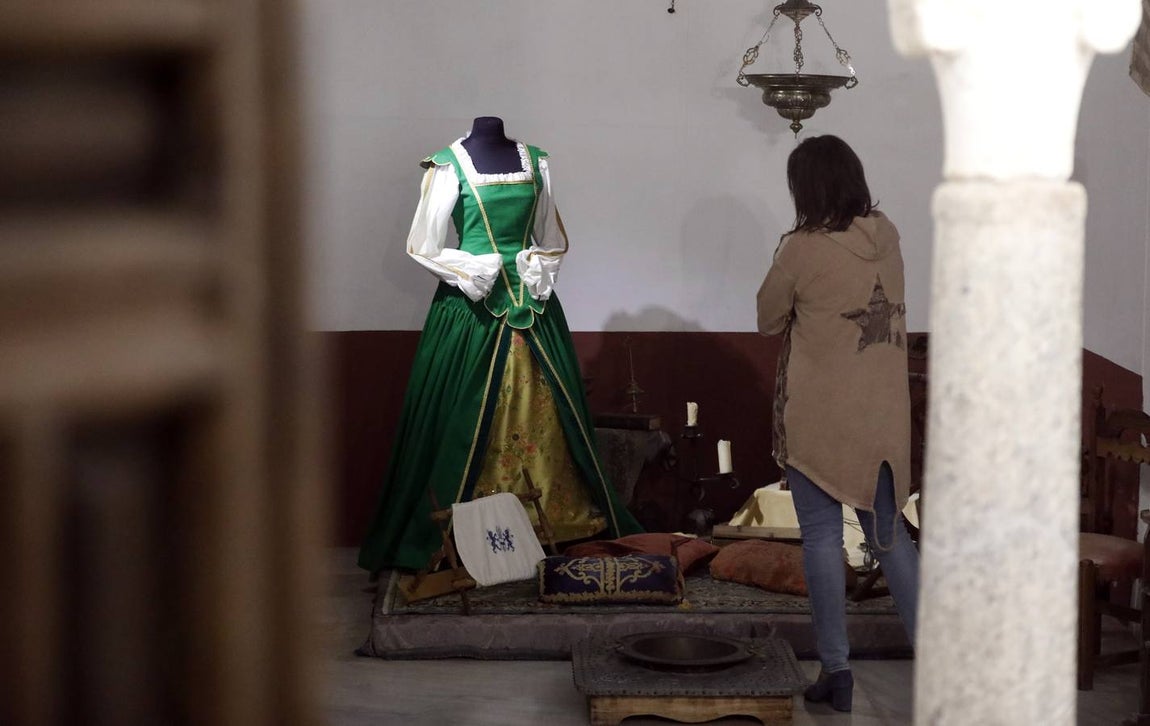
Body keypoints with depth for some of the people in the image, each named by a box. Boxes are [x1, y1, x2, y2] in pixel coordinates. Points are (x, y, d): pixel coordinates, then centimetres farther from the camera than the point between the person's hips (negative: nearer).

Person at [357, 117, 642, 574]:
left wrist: (540, 272, 2)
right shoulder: (450, 165, -3)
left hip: (534, 307, 4)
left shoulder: (534, 162, 11)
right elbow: (423, 246, -4)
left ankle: (561, 524, 9)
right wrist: (475, 274, -10)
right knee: (470, 423, -3)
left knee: (545, 418, 4)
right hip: (472, 308, -4)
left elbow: (554, 239, 19)